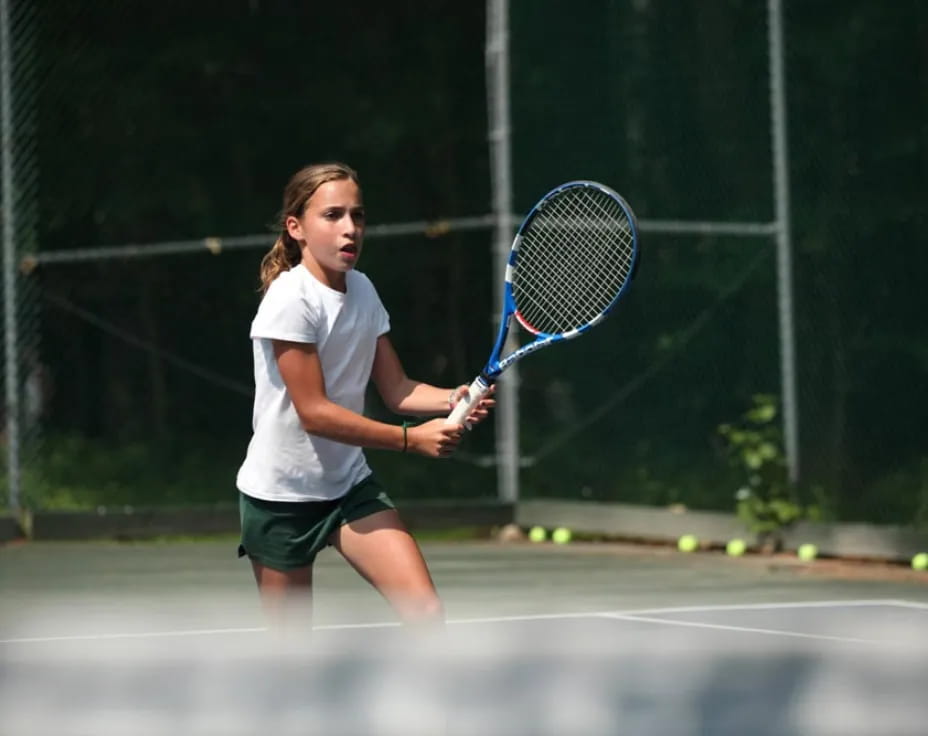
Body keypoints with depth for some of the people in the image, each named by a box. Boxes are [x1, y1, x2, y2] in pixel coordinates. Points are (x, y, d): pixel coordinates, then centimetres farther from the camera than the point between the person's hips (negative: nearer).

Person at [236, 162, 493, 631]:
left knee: (426, 611, -11)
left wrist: (451, 399, -18)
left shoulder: (362, 290, 2)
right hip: (282, 494, -6)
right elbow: (314, 411, -22)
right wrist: (412, 439, -24)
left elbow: (396, 390, 3)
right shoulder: (291, 299, -20)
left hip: (350, 483, 6)